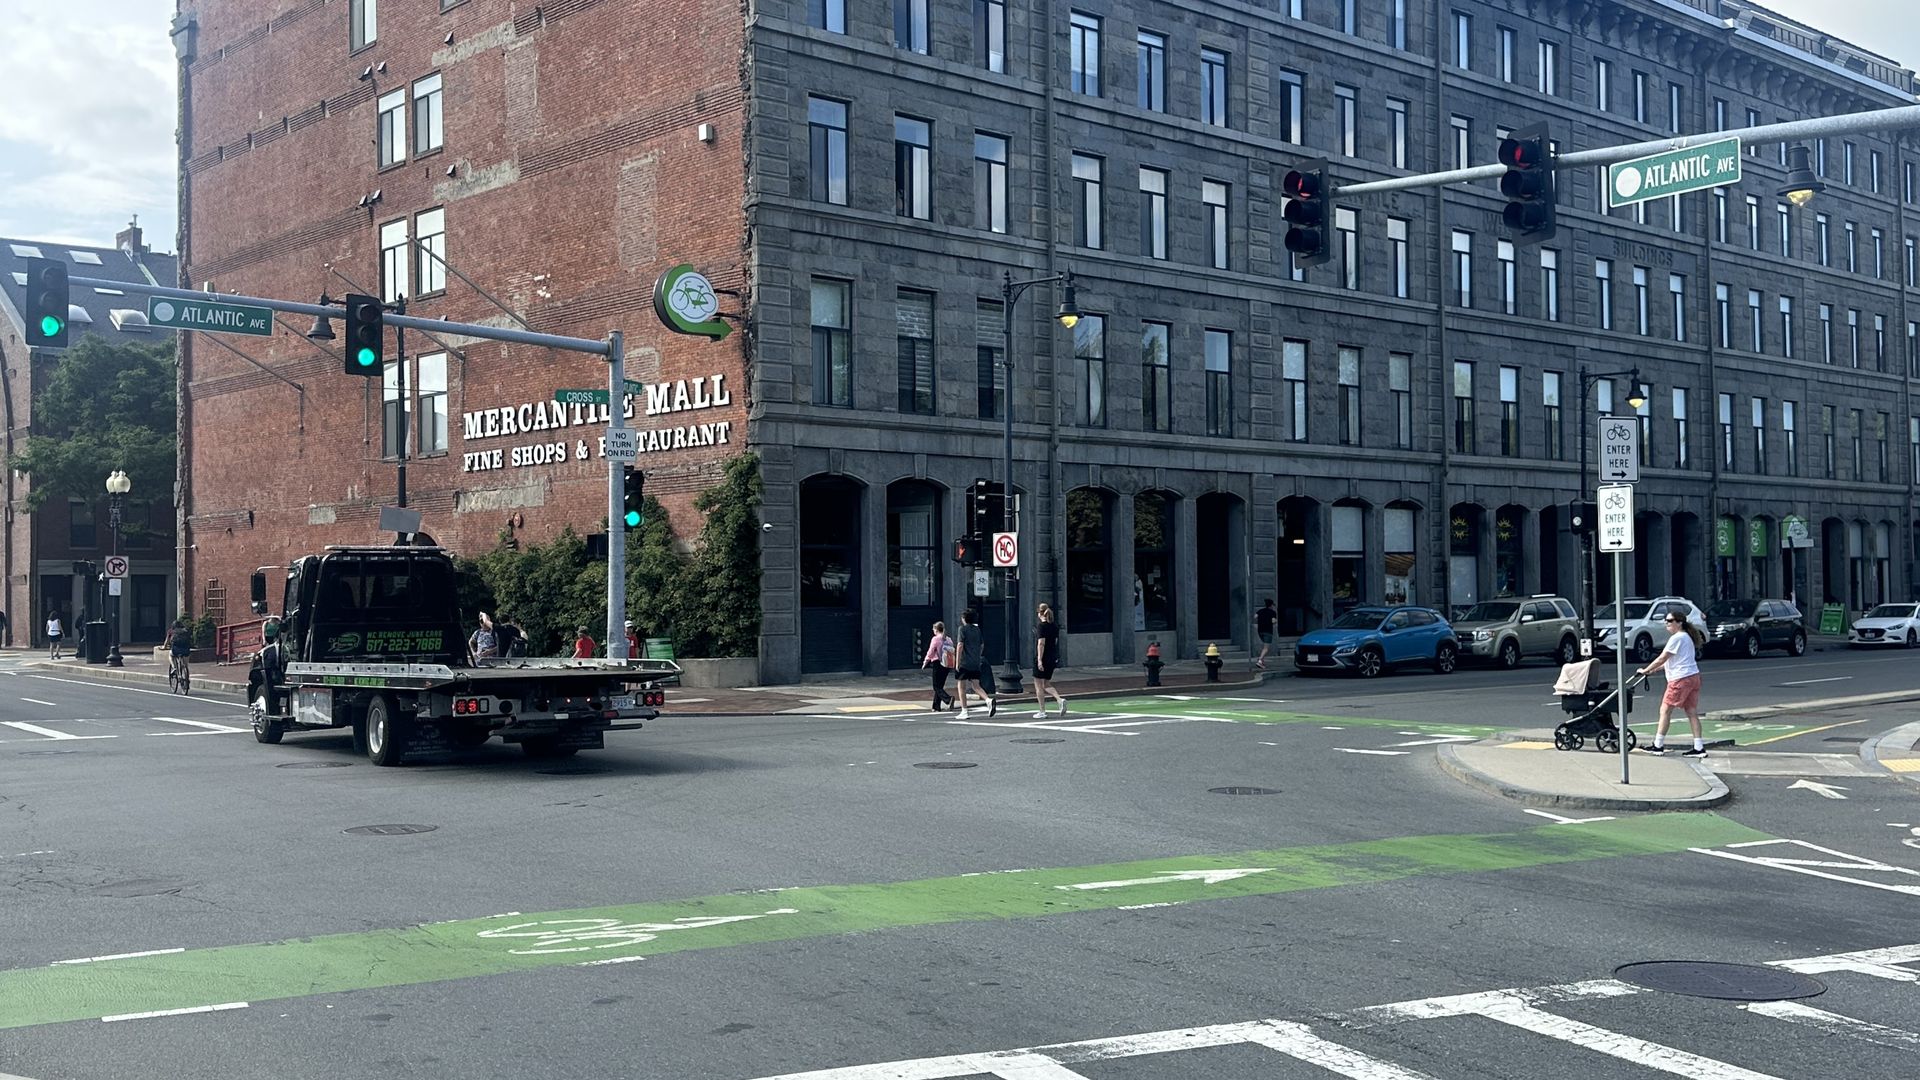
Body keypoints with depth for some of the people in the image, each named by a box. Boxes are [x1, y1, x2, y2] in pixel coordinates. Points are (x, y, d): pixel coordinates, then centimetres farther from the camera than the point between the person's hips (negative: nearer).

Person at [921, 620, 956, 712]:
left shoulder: (936, 639, -8)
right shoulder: (949, 639, 10)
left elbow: (930, 652, -9)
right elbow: (952, 652, 10)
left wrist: (925, 663, 2)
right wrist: (952, 666, 17)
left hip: (938, 663, -6)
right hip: (947, 665, 6)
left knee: (937, 687, -2)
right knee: (940, 685, 15)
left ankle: (948, 699, -27)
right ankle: (936, 707, 16)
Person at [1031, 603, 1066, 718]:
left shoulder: (1041, 626, -13)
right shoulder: (1055, 626, 9)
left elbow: (1041, 643, -20)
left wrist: (1039, 660, -21)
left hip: (1041, 659, -7)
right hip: (1052, 659, 7)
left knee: (1038, 685, 4)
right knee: (1046, 684, 18)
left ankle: (1042, 712, 6)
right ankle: (1060, 699, -5)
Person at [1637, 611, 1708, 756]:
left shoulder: (1677, 638, -11)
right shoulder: (1686, 637, 20)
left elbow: (1662, 659, -10)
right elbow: (1668, 660, 22)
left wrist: (1646, 670, -1)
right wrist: (1653, 670, 21)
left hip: (1680, 679, -10)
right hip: (1693, 677, 10)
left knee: (1665, 711, -1)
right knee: (1692, 712, 7)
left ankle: (1658, 745, 3)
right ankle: (1699, 747, 3)